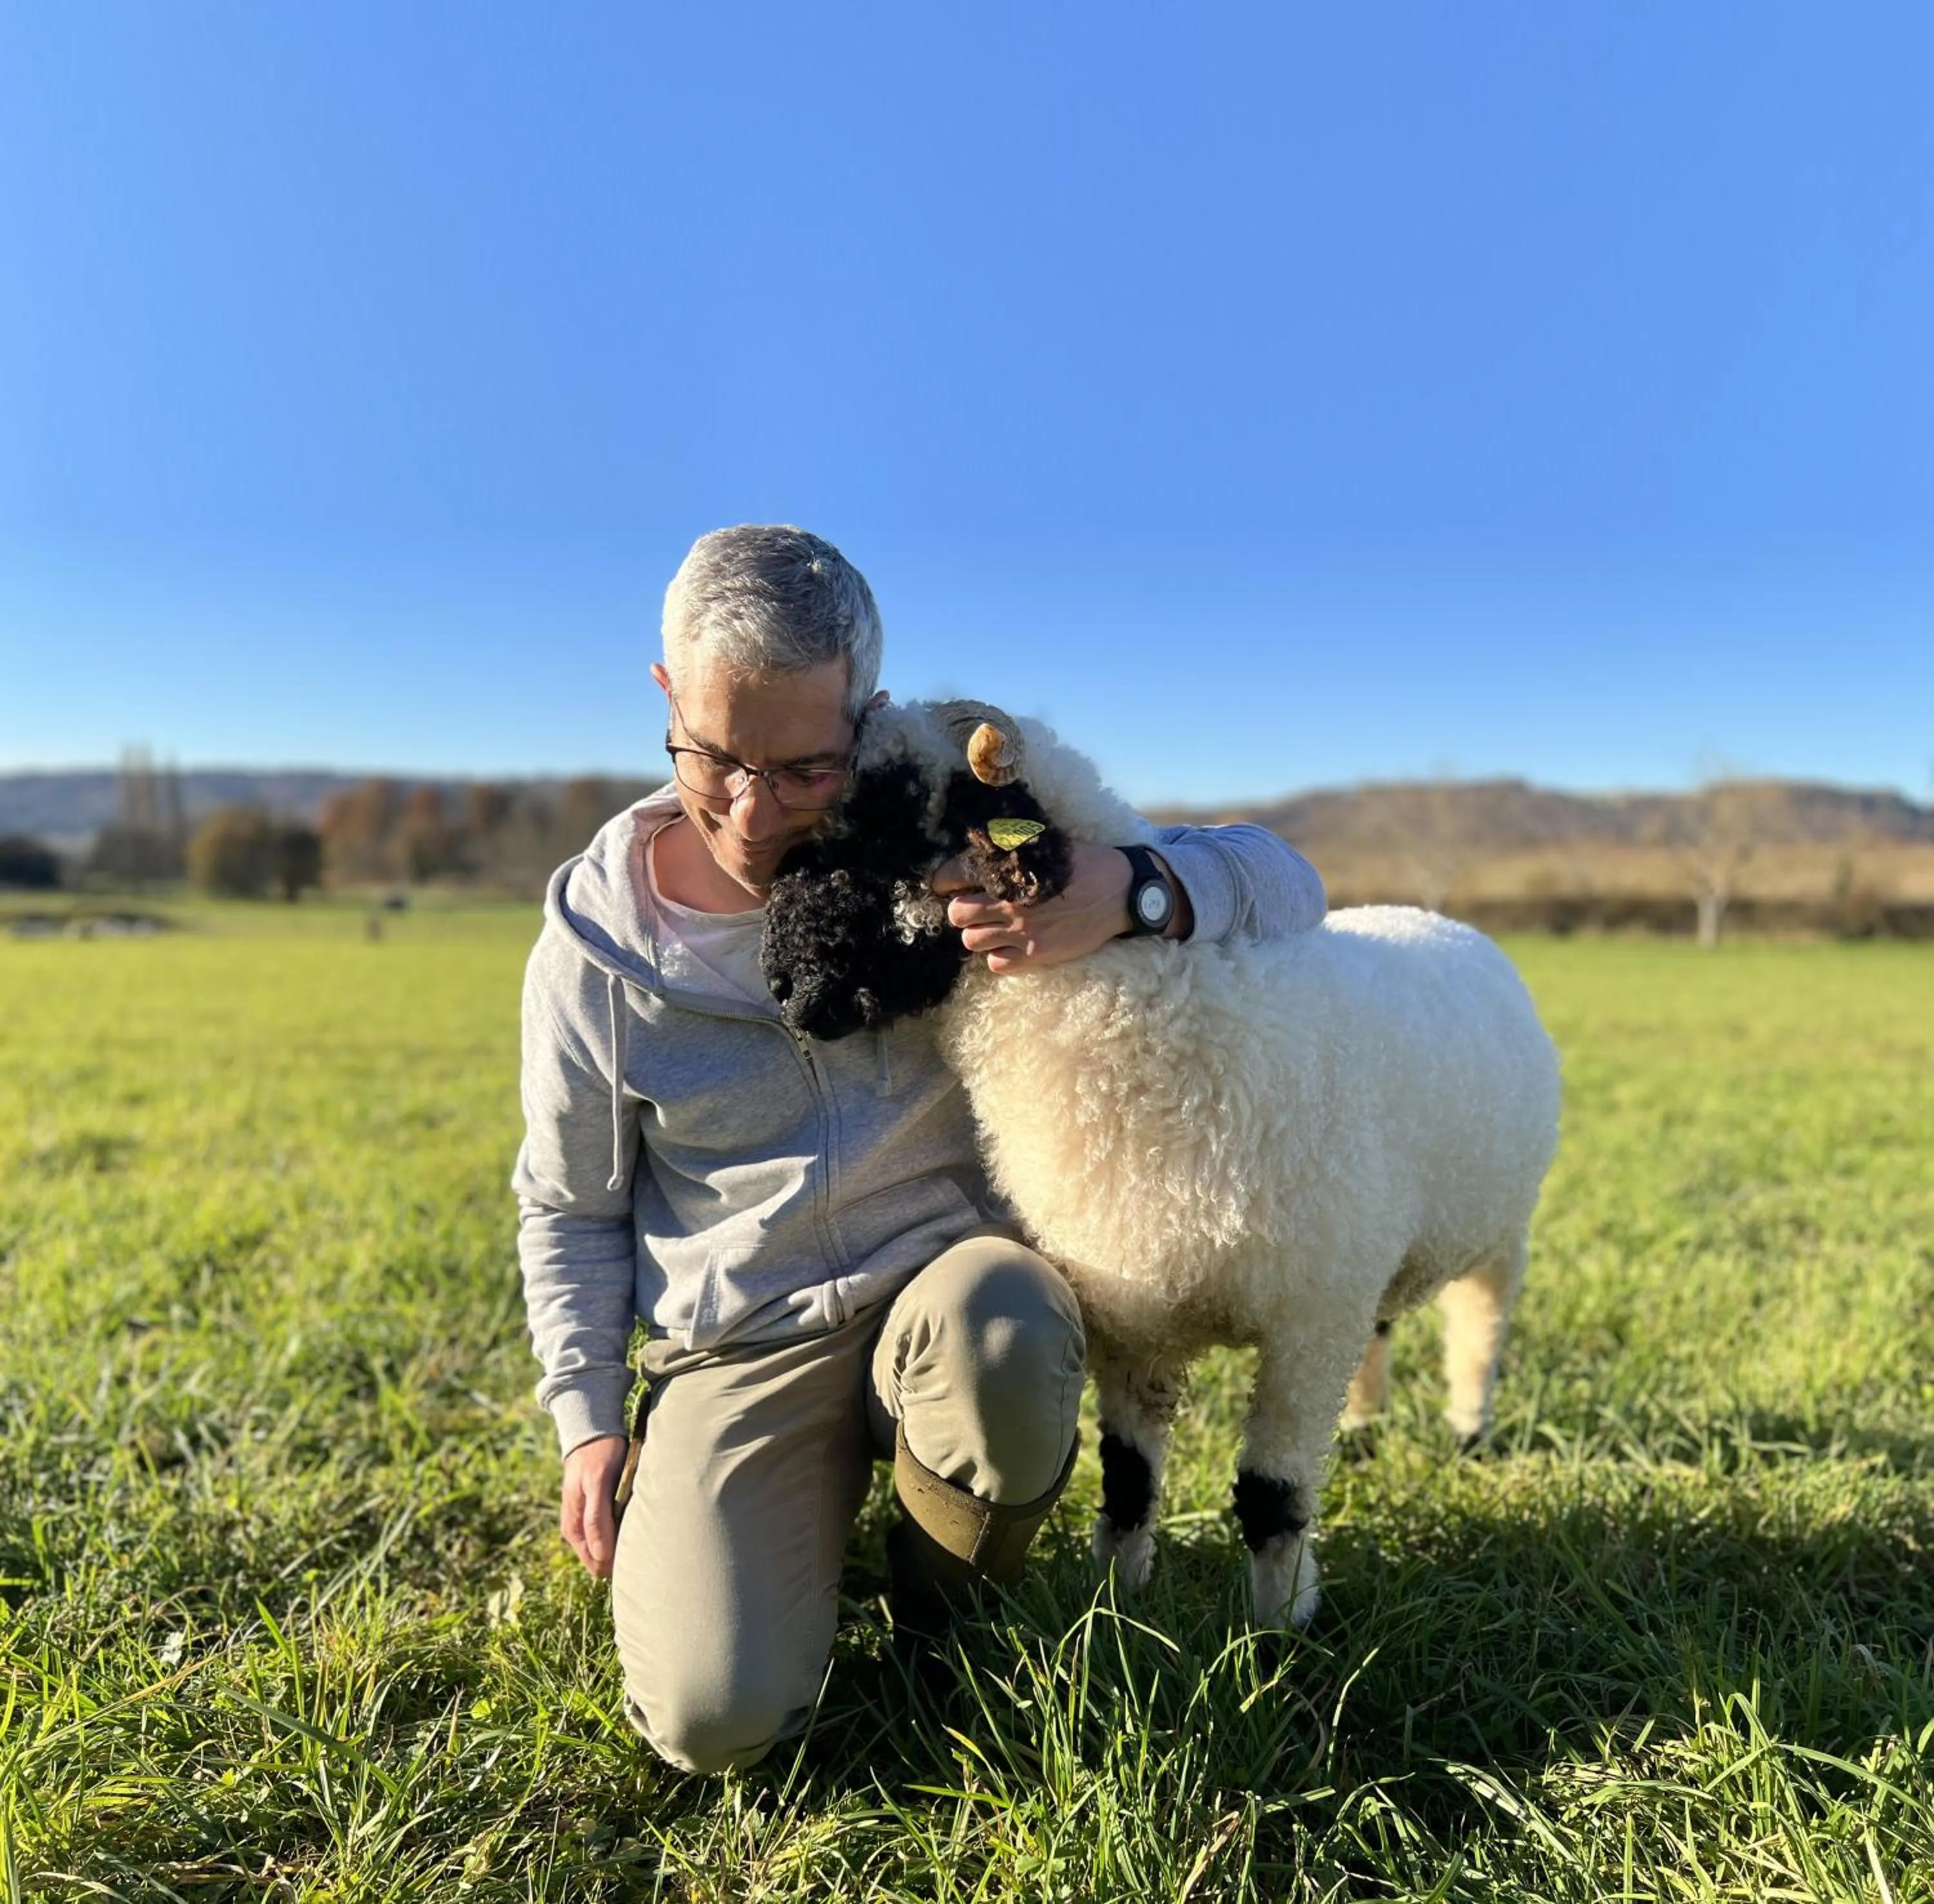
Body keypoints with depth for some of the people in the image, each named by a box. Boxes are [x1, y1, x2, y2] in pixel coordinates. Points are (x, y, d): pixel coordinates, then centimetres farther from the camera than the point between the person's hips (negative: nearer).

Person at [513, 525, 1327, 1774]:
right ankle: (815, 1504, 18)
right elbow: (570, 1207, 10)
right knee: (717, 1719, -19)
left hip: (943, 1285, 0)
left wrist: (1128, 894, -30)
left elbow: (1281, 881, -9)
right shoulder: (598, 942, -5)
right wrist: (586, 1417, 2)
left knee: (993, 1325, -37)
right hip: (739, 1354, 1)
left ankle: (953, 1618, -1)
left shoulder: (954, 847, -8)